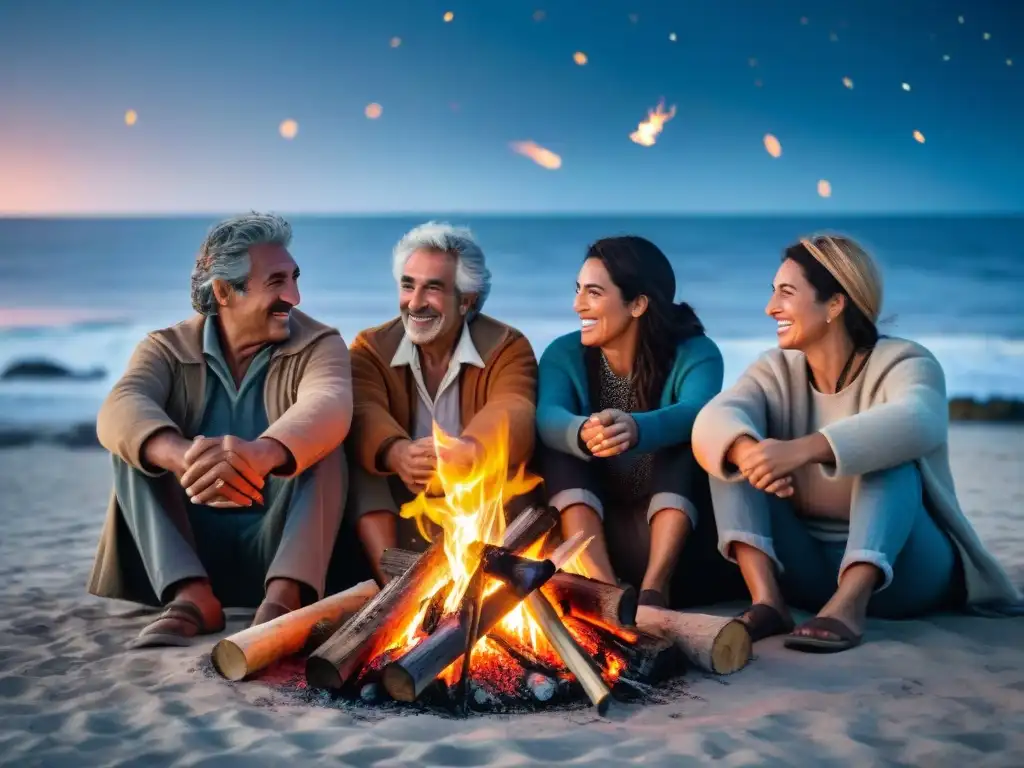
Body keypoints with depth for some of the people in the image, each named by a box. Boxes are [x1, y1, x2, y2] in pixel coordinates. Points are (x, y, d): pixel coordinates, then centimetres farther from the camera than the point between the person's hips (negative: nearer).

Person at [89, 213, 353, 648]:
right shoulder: (167, 348, 2)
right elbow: (120, 411, -21)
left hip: (279, 543, -1)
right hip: (185, 544, 1)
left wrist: (263, 453, -51)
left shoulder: (318, 345, -2)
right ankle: (191, 595, -35)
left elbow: (329, 407, -27)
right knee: (139, 446, -18)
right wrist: (181, 456, -46)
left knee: (321, 444, -24)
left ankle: (283, 596, -42)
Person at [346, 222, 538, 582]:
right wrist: (397, 454, -44)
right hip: (398, 516, 2)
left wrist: (464, 451, -48)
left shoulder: (507, 347, -2)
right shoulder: (371, 348, 3)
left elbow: (514, 417, -24)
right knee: (359, 466, -26)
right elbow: (362, 416, -19)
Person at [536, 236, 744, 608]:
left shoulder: (694, 353, -9)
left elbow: (697, 413, -32)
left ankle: (654, 587, -35)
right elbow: (547, 418, -23)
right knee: (560, 447, -21)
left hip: (675, 534, -2)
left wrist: (635, 429, -54)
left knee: (687, 440, -26)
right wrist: (583, 433, -48)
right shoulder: (564, 354, -3)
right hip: (594, 530, 2)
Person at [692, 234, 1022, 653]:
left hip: (899, 567, -4)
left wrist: (801, 450, -49)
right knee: (730, 447, -13)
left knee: (886, 452, -28)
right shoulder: (776, 371, 2)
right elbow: (714, 420, -19)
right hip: (804, 569, 4)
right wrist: (749, 452, -43)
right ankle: (767, 599, -31)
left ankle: (849, 602, -44)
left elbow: (916, 423, -36)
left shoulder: (903, 363, -10)